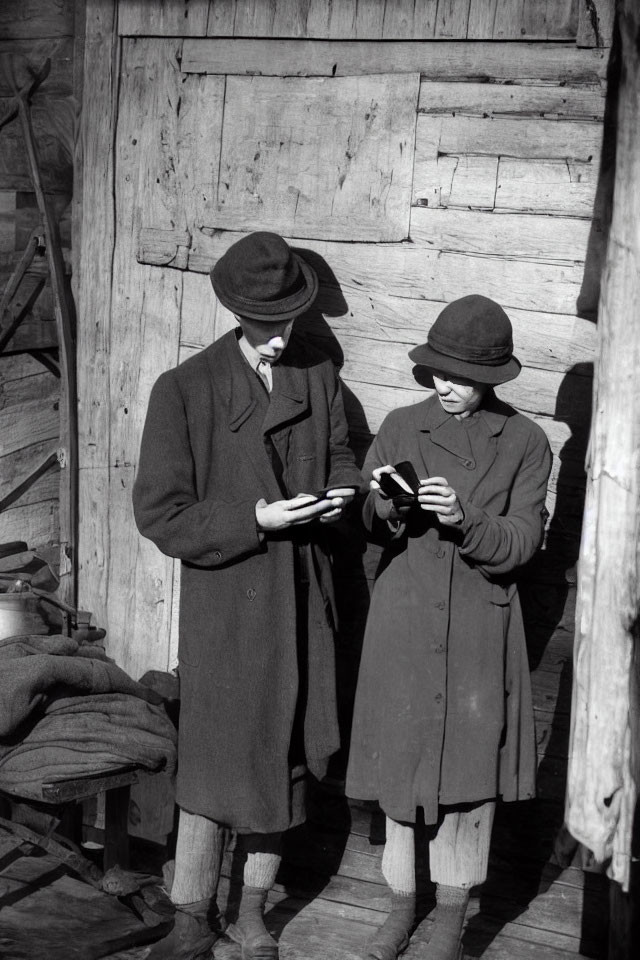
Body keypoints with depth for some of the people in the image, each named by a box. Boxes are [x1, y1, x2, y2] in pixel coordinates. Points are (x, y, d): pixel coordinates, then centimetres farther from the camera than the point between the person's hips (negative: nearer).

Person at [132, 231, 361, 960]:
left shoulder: (318, 375, 2)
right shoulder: (183, 390, -12)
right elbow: (158, 513, -12)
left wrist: (341, 494, -8)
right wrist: (252, 518, -22)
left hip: (302, 598, 5)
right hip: (226, 605, -4)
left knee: (286, 759, 14)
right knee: (215, 763, 2)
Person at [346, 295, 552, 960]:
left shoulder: (525, 443, -3)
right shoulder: (401, 428, 0)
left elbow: (519, 544, -7)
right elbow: (370, 527, 0)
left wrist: (464, 520, -24)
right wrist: (387, 508, -22)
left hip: (479, 627, -1)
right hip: (403, 623, 1)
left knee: (468, 768, 4)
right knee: (399, 762, 7)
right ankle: (401, 906, 26)